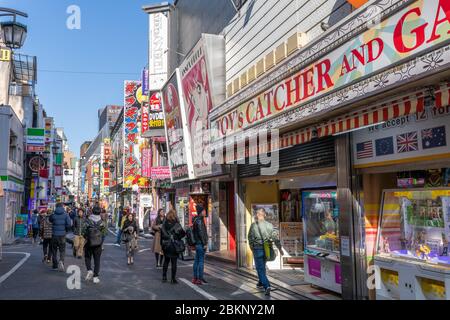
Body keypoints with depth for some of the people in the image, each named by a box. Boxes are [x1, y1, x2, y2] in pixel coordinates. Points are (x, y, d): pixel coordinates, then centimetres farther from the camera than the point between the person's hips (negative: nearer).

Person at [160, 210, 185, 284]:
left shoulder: (164, 224, -3)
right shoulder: (176, 225, -14)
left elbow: (161, 235, 3)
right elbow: (183, 234, -12)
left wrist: (162, 244, 11)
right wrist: (177, 238, 5)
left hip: (166, 246, 4)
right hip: (174, 246, -4)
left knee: (166, 261, 17)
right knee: (174, 262, 2)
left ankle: (164, 277, 21)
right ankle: (173, 279, 4)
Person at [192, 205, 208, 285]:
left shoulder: (196, 220, 16)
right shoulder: (199, 220, -16)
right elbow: (201, 233, -19)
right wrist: (204, 244, -16)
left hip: (197, 243, 10)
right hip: (200, 243, -10)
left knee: (197, 260, 13)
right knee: (201, 261, -6)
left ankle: (195, 278, 20)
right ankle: (200, 279, -4)